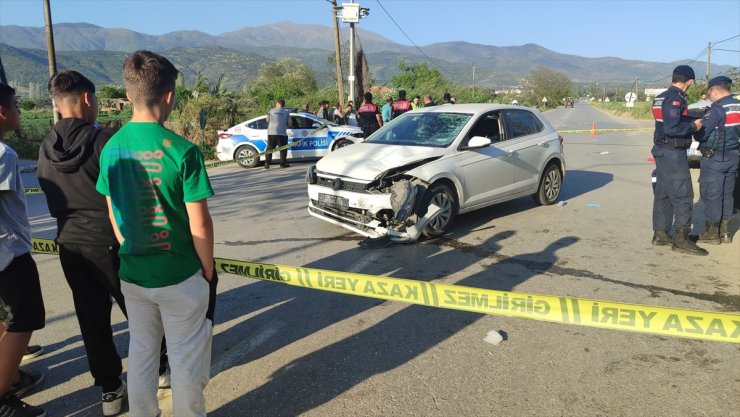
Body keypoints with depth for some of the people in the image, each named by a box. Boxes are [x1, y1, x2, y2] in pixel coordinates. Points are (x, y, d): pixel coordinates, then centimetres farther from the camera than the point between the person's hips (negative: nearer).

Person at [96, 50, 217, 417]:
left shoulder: (111, 148, -2)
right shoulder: (182, 150, -19)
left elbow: (113, 216, 6)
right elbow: (199, 224, -16)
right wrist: (209, 268, -2)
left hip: (131, 273, 6)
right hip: (179, 275, -5)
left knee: (141, 352, 21)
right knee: (185, 358, 11)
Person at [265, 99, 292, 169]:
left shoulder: (271, 111, 4)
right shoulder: (286, 112, 4)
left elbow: (267, 121, 11)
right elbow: (290, 123, 4)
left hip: (271, 132, 1)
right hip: (282, 133, -1)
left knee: (269, 148, 7)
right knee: (283, 149, 9)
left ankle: (267, 164, 3)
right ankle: (283, 164, 8)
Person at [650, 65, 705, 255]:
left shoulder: (661, 97, 12)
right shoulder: (675, 99, -17)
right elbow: (672, 128, -26)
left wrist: (692, 118, 11)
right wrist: (694, 126, -12)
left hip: (662, 151, 10)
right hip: (673, 153, -10)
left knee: (663, 193, 13)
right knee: (682, 195, -5)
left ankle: (660, 234, 20)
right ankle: (681, 239, -2)